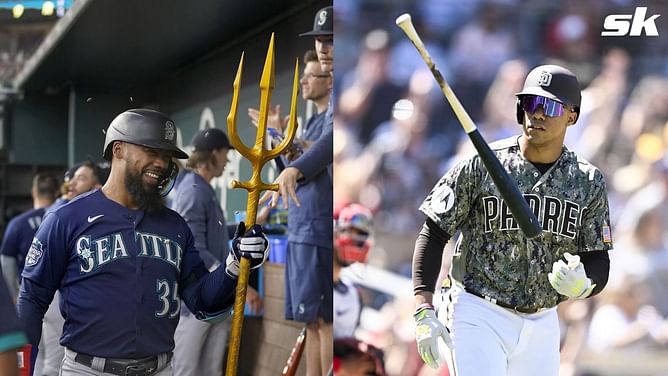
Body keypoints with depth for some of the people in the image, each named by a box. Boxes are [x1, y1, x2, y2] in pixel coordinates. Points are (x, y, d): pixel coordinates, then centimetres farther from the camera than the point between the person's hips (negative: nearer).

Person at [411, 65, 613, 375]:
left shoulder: (589, 182, 1)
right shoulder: (480, 166, -8)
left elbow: (598, 261, 3)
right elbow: (433, 234, -4)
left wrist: (582, 286, -22)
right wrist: (423, 311, -14)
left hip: (542, 324, 4)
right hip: (478, 317, -4)